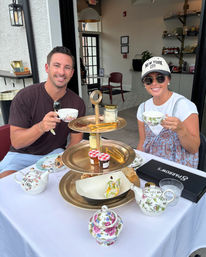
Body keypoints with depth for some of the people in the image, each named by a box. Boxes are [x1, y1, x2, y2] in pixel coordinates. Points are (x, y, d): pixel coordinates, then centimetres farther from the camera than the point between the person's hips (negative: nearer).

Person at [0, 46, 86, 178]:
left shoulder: (77, 103, -6)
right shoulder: (25, 96, -14)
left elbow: (75, 141, -1)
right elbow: (16, 142, -17)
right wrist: (41, 127, -37)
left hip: (55, 153, 3)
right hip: (22, 154, -2)